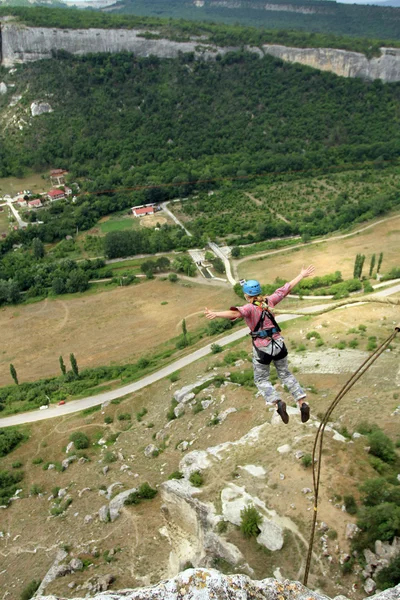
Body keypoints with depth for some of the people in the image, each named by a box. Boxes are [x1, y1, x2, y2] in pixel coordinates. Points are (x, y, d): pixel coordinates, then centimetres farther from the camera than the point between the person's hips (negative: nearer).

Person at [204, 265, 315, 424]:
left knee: (261, 380, 13)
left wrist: (215, 314, -54)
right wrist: (302, 275, 19)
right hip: (278, 344, 5)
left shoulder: (250, 308, -18)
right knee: (286, 374, 21)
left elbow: (235, 313, -39)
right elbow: (286, 289, 7)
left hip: (262, 348, -5)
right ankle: (302, 403, 12)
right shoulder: (269, 301, -3)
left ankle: (278, 402, -10)